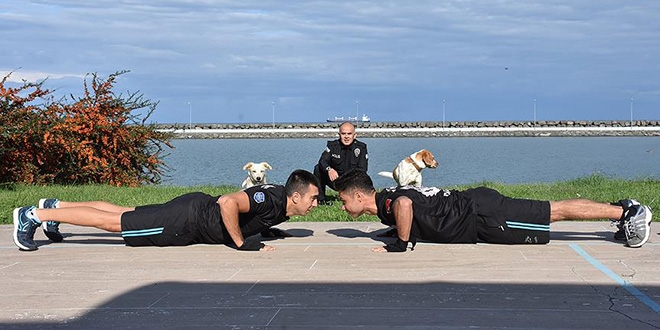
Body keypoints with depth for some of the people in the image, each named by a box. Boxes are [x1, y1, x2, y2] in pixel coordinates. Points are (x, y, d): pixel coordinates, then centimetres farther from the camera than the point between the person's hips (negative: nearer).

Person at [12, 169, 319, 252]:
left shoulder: (279, 198, 3)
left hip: (197, 208, 9)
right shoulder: (272, 201, -27)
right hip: (187, 220, -9)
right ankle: (32, 215, 3)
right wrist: (241, 243, -31)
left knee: (123, 212, 19)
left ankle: (55, 206, 31)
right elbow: (228, 202, -42)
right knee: (113, 222, -4)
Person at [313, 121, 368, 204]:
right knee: (318, 168, -20)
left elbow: (362, 169, -15)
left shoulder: (361, 148, -7)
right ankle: (320, 199, -13)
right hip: (335, 180, 1)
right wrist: (329, 169, -44)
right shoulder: (332, 145, -5)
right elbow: (322, 161, -20)